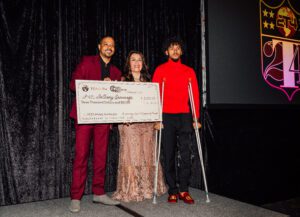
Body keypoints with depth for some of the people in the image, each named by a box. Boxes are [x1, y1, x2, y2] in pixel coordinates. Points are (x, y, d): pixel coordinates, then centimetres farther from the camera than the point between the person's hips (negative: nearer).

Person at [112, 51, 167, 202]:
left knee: (147, 154, 6)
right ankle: (130, 190, 5)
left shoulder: (147, 81, 16)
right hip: (129, 123, -3)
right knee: (131, 154, -5)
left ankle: (147, 188, 18)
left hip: (147, 122, 3)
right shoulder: (123, 81, 6)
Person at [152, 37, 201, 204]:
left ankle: (184, 190, 8)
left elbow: (195, 95, 9)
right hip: (166, 116, -1)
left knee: (186, 154, -3)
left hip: (184, 116, 2)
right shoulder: (160, 70, 5)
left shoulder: (189, 71, 11)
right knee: (169, 154, 3)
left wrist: (195, 118, 1)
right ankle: (173, 190, 13)